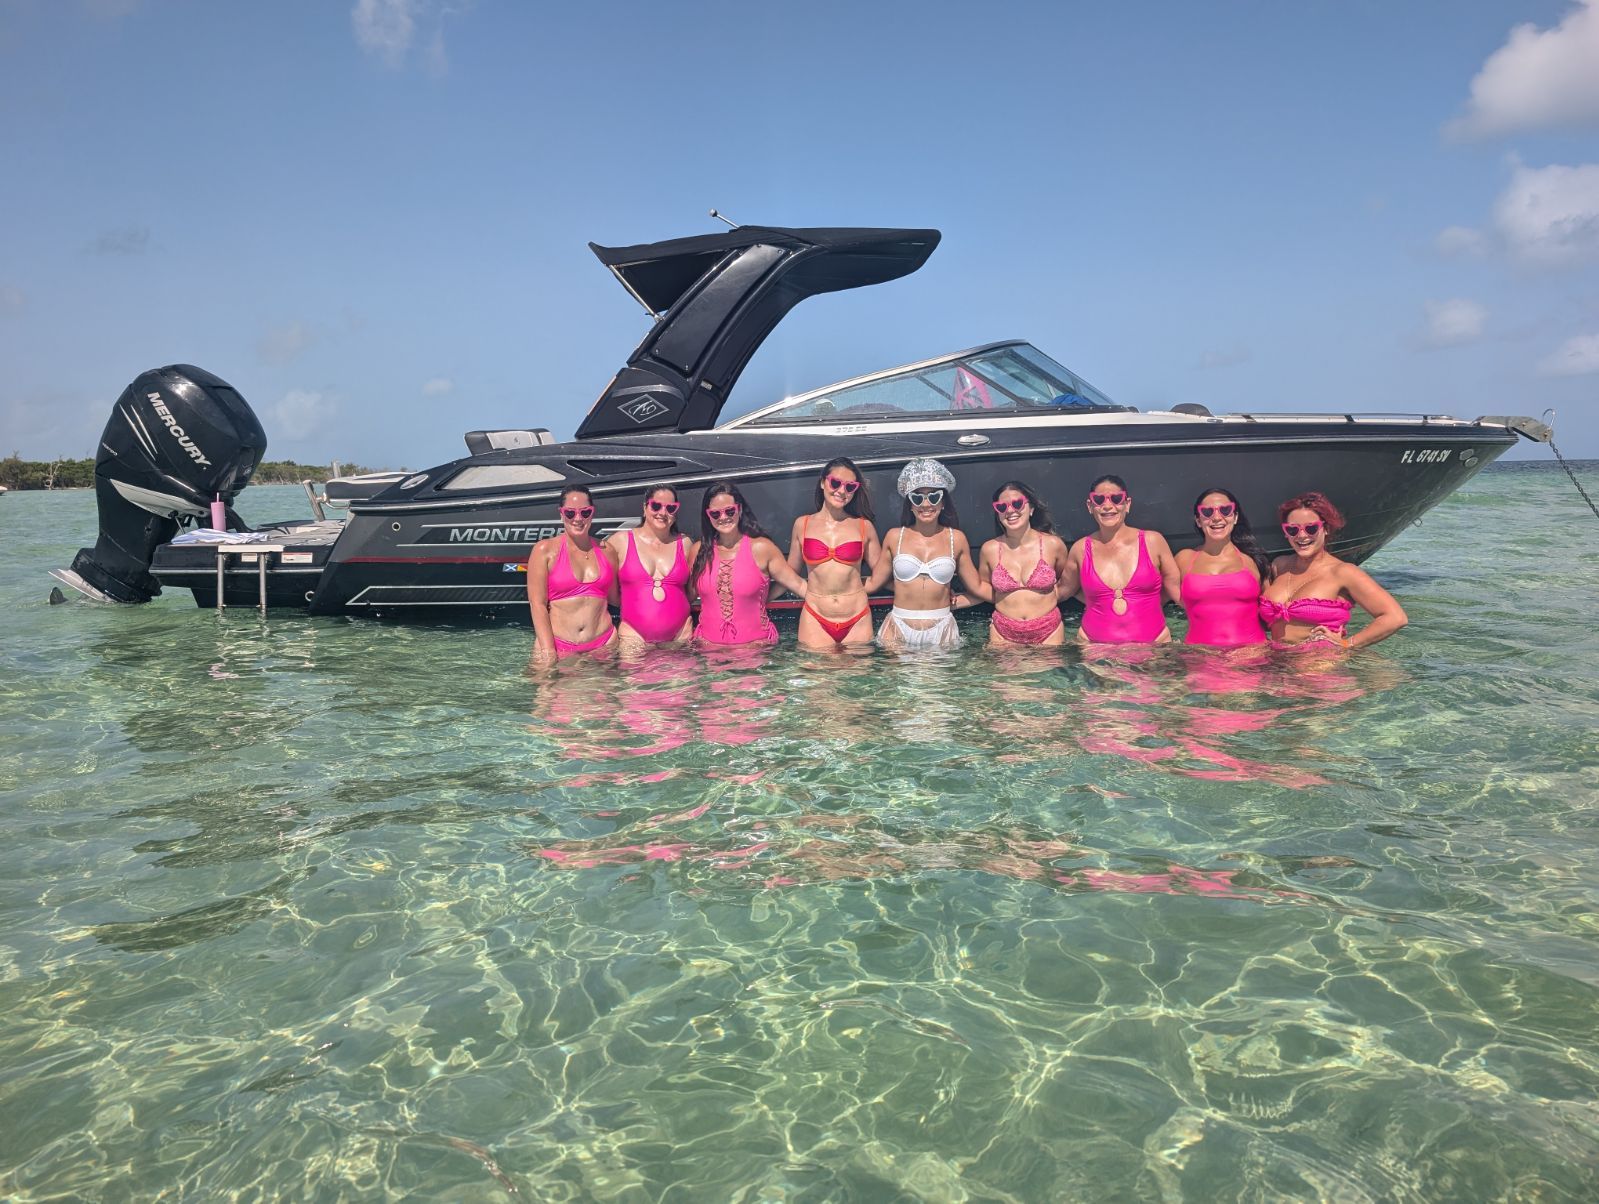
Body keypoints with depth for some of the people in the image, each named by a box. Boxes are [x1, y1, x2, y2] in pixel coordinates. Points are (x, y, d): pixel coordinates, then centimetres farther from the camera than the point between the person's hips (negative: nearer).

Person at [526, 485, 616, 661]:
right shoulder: (544, 550, 3)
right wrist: (548, 652, -12)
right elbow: (537, 604, -5)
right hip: (558, 645, -2)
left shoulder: (605, 551, 12)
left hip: (603, 644, 2)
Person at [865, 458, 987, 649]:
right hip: (898, 631, 0)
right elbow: (873, 583, 10)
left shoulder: (956, 539, 4)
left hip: (941, 633, 1)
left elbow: (977, 587, 11)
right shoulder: (895, 537, 3)